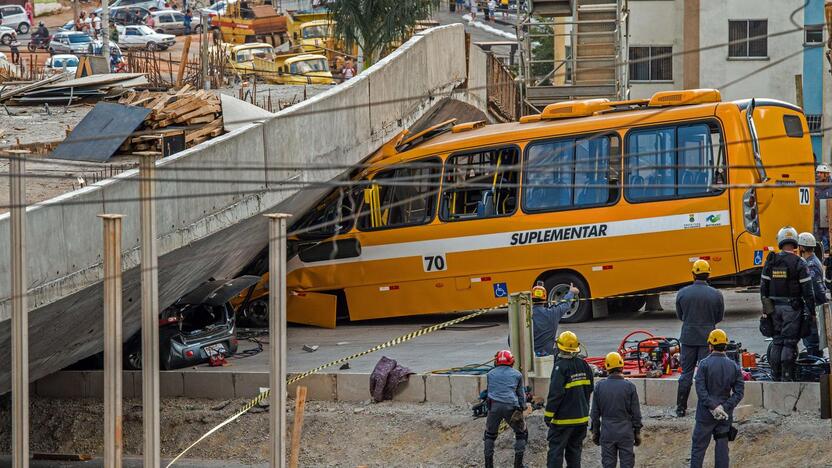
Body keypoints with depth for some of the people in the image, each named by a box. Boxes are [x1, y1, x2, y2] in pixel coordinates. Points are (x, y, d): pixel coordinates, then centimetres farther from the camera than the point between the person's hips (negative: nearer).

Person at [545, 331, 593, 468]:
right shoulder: (584, 365, 5)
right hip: (581, 417, 7)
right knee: (574, 450, 15)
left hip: (563, 420, -7)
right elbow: (589, 389, 15)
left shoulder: (561, 367, -18)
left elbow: (555, 394, -20)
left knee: (556, 451, -1)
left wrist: (548, 415, -12)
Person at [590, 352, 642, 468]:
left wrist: (595, 432, 13)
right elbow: (636, 414, -4)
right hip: (626, 432, -2)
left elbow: (595, 414, 4)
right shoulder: (629, 386, -7)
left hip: (607, 432, 2)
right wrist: (637, 432, 6)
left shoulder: (599, 386, -1)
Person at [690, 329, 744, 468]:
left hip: (706, 414, -3)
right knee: (722, 446, 8)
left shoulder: (704, 364, -10)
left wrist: (712, 406, -14)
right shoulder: (734, 366, 1)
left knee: (698, 446, 4)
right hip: (726, 416, 3)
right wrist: (725, 407, -8)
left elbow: (701, 389, -16)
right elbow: (739, 392, -3)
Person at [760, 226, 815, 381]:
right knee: (789, 342, -2)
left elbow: (763, 287, 7)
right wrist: (811, 310, -3)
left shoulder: (770, 262, 3)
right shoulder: (799, 263, -10)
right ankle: (787, 376, -5)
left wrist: (765, 309, 14)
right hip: (792, 308, -4)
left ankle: (775, 376, 15)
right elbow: (807, 290, -10)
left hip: (774, 307, 4)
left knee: (777, 341, 12)